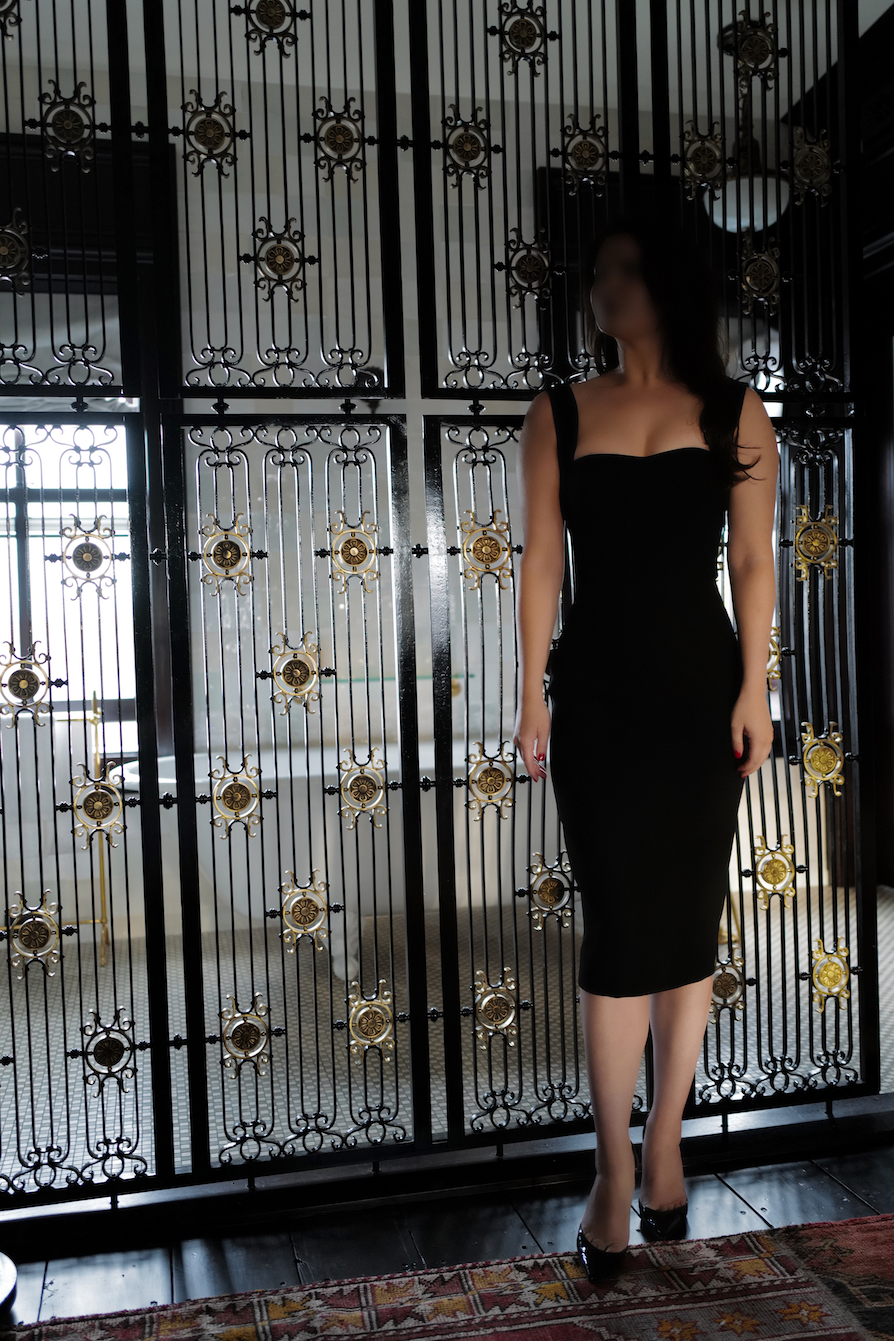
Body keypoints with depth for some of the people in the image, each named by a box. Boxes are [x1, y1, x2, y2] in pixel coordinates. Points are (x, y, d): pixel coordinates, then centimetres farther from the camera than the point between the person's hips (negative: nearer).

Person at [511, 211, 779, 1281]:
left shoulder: (735, 414, 5)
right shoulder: (559, 415, 6)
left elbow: (752, 561, 3)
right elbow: (541, 563, 3)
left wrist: (754, 690, -3)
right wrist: (533, 695, -2)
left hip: (702, 689, 1)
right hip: (595, 693, 0)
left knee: (688, 921, 8)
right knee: (619, 923, -1)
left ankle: (665, 1140, 24)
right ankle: (615, 1170, 11)